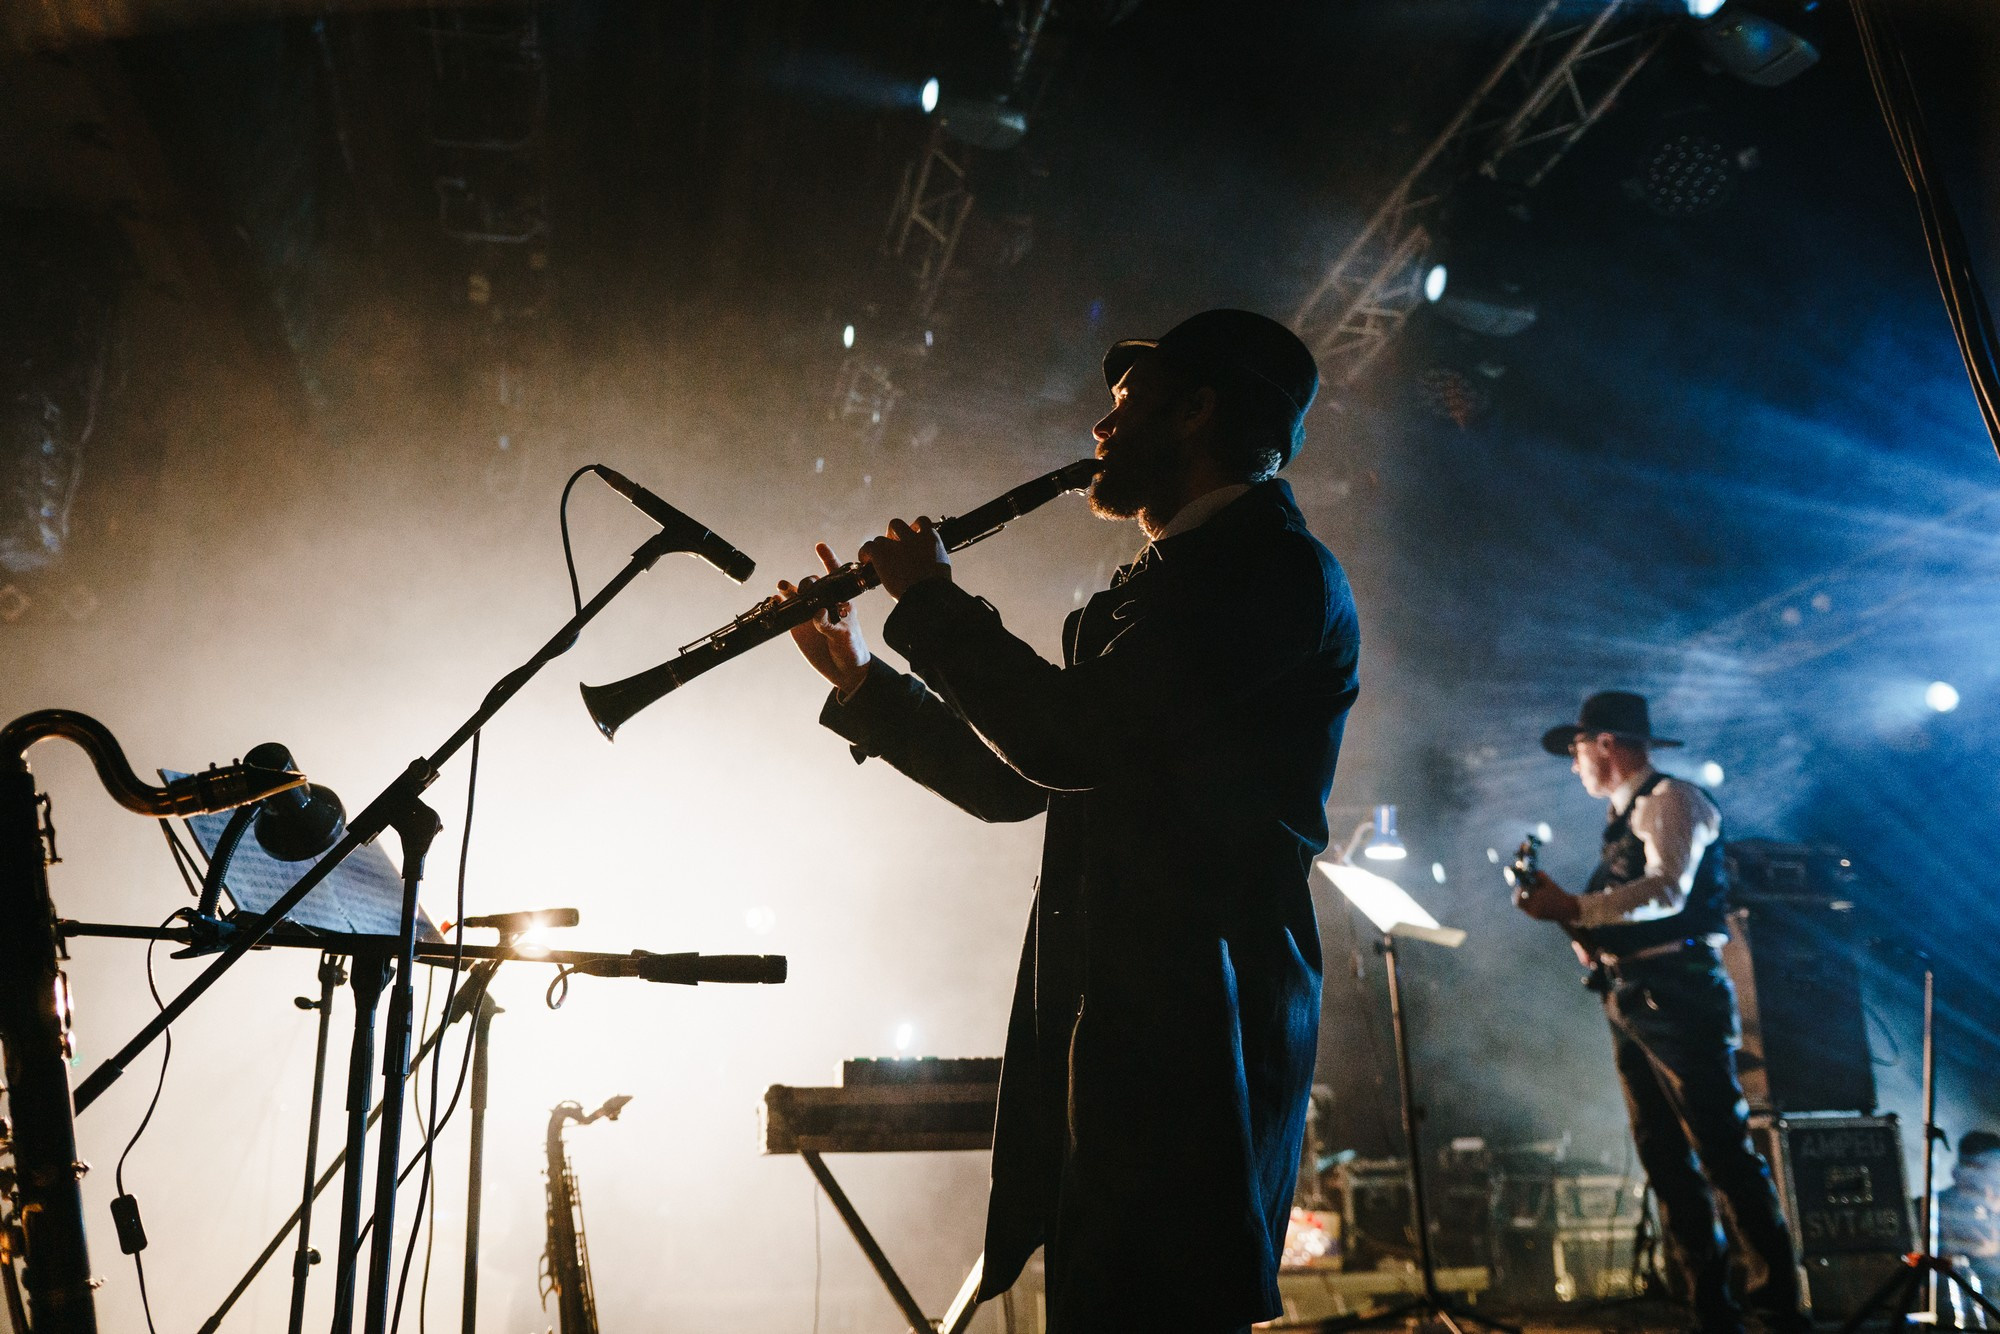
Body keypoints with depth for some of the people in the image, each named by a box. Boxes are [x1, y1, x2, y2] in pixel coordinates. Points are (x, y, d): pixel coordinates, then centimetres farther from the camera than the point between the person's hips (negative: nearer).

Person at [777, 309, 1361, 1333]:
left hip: (1194, 1027, -9)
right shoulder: (1154, 590, 21)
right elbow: (1013, 781, 21)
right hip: (1105, 1021, 9)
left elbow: (1072, 741, -21)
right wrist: (862, 680, 16)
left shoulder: (1279, 572, -10)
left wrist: (930, 601, -8)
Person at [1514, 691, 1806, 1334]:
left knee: (1723, 1148, -7)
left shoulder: (1670, 799, -6)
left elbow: (1668, 890, -21)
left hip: (1677, 992, -9)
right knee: (1663, 1158, 7)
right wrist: (1586, 934, 3)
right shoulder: (1624, 816, 21)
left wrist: (1574, 908, -27)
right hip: (1630, 1001, 9)